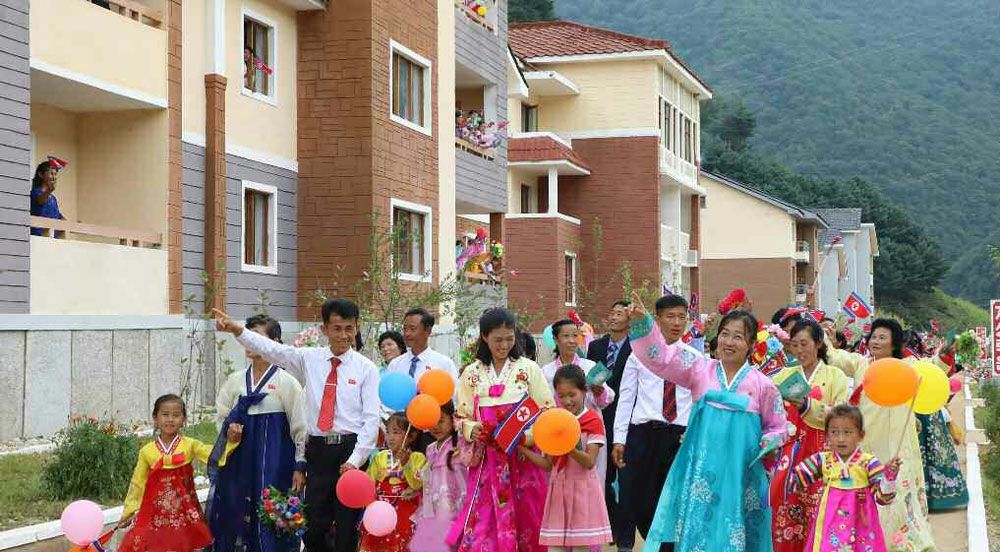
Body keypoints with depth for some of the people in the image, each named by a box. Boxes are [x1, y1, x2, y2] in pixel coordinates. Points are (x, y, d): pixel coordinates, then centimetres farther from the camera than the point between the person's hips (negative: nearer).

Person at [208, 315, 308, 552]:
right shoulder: (235, 380, 8)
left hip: (273, 463, -4)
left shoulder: (287, 382, -5)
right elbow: (221, 415, 20)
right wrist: (230, 426, -2)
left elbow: (300, 427, -4)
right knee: (235, 515, 4)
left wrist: (299, 466, -6)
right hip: (240, 460, 5)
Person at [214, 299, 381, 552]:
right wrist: (237, 330, -19)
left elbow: (371, 419, -5)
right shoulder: (309, 359, 7)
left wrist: (355, 460, -13)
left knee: (347, 529, 4)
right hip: (318, 450, 2)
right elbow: (272, 350, -4)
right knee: (314, 528, 4)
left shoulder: (366, 368, 0)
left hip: (350, 451, -2)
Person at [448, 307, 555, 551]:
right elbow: (462, 417, 10)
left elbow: (547, 412, 1)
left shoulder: (528, 369, 2)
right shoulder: (472, 373, 7)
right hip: (486, 461, 1)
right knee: (484, 524, -4)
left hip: (522, 459, -1)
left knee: (524, 522, 0)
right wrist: (472, 431, -11)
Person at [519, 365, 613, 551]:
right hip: (559, 488, 4)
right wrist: (522, 449, -2)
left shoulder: (593, 421, -6)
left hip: (582, 489, -4)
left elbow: (590, 462, -14)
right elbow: (548, 464, 8)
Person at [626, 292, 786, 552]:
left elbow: (777, 427, 14)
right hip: (701, 470, 1)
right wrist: (642, 323, -21)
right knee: (696, 530, -1)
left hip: (740, 473, 0)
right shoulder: (700, 370, 3)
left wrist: (767, 443, -7)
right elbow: (660, 357, -8)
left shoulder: (762, 384, 3)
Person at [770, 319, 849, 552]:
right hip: (789, 452, 3)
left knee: (816, 515, -9)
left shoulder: (834, 375, 5)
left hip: (820, 453, -3)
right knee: (785, 512, -3)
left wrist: (808, 406, -18)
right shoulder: (786, 375, 14)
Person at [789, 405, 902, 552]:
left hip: (860, 527, -2)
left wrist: (889, 476, -21)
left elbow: (883, 497, -6)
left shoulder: (869, 463, -5)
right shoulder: (822, 460, 1)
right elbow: (793, 479, 6)